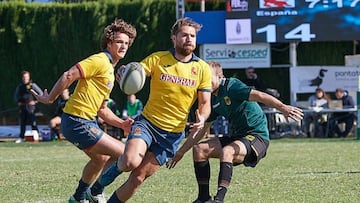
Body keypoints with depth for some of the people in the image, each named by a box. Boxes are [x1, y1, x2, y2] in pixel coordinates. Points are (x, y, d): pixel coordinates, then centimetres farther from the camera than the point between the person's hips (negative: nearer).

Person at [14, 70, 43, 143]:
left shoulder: (32, 85, -3)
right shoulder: (20, 86, 11)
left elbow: (41, 93, -2)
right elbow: (16, 95, 27)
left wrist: (35, 101, -6)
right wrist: (18, 102, 11)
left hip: (30, 106, -5)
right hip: (22, 106, 5)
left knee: (32, 121, -8)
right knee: (22, 122, 7)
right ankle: (21, 137, 13)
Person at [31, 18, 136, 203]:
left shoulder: (110, 70, 20)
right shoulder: (99, 61, -12)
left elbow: (101, 109, 22)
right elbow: (69, 76, -21)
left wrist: (121, 124, 9)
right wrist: (50, 99, -14)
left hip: (87, 121, 11)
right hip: (78, 122, -11)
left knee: (101, 159, 29)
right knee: (122, 153, -10)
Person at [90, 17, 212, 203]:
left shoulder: (202, 69, 1)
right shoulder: (157, 59, -3)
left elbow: (205, 103, 5)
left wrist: (202, 119, -18)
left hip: (173, 133, 1)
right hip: (147, 122, -1)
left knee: (139, 177, -4)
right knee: (131, 162, -28)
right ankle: (115, 168, 8)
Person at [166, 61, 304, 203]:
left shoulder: (231, 86, -15)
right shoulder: (213, 99, 10)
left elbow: (258, 96, -30)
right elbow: (201, 130, 20)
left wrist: (282, 107, -46)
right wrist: (181, 152, 21)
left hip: (257, 136, -9)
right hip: (236, 136, 9)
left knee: (226, 152, -35)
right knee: (199, 150, -1)